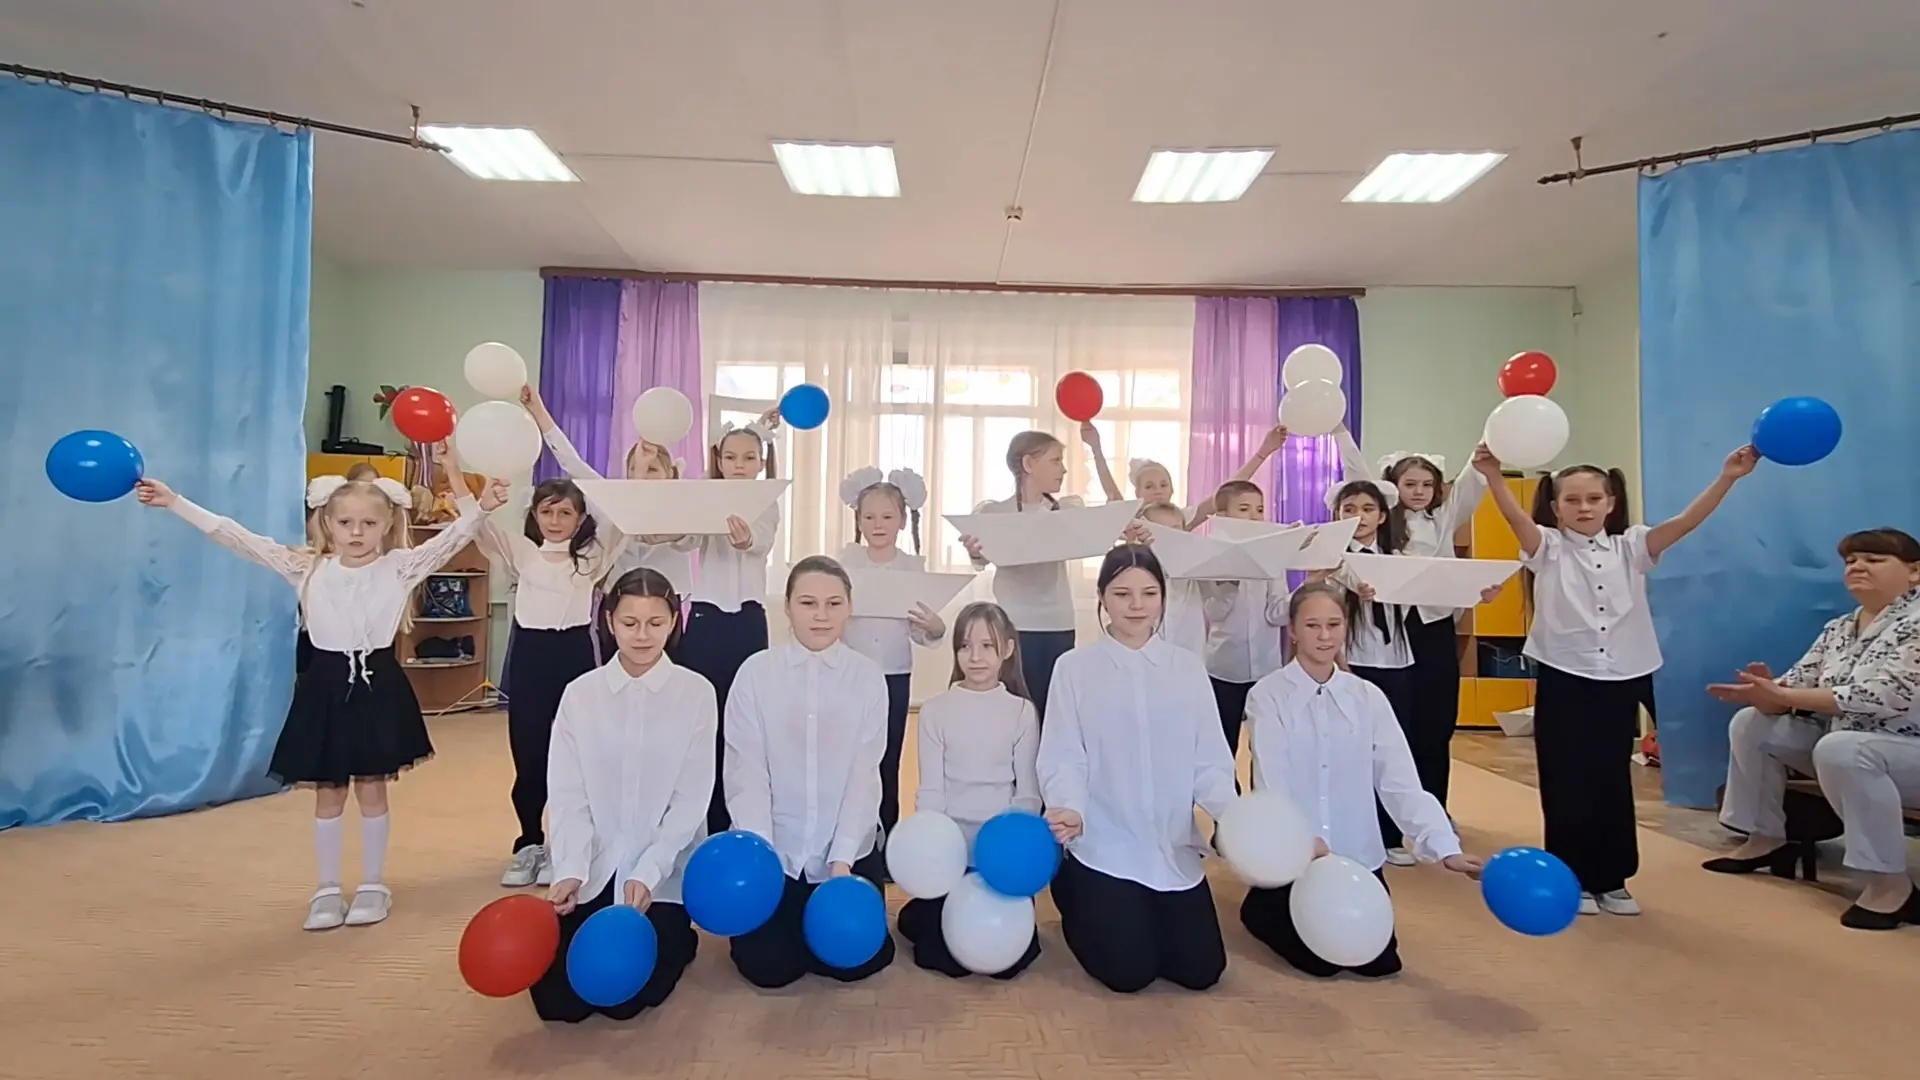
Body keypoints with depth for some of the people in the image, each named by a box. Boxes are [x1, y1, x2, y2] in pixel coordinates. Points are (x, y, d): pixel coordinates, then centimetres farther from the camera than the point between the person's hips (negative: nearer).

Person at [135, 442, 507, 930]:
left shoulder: (400, 567, -4)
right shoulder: (308, 568, 1)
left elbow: (450, 539, -17)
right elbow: (237, 538, 0)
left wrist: (481, 506, -33)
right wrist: (175, 502, -4)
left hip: (378, 684, -2)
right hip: (327, 686, 2)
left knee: (372, 789, 9)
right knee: (328, 794, 12)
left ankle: (373, 885, 23)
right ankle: (328, 889, 26)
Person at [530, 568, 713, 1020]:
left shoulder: (696, 692, -8)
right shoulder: (580, 693, -2)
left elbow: (692, 798, -9)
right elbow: (566, 796, -4)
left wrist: (647, 872, -19)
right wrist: (569, 871, -18)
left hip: (663, 872, -2)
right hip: (595, 869, 2)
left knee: (625, 996, -9)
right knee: (556, 998, -3)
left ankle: (676, 941, 23)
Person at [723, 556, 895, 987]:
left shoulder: (868, 677, -4)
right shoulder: (756, 671, -6)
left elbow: (865, 774, -7)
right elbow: (745, 771, -8)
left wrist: (842, 857, -16)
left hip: (849, 848, 1)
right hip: (774, 849, 0)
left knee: (855, 960, -5)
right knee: (767, 965, -5)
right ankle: (793, 924, 31)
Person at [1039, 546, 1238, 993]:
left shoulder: (1188, 667, 3)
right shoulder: (1075, 667, -5)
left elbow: (1210, 759, 0)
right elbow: (1063, 758, -9)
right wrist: (1068, 808, -29)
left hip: (1175, 848, 4)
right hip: (1105, 846, -3)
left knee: (1201, 970, 4)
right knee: (1128, 971, -5)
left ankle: (1146, 916, 35)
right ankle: (1074, 896, 25)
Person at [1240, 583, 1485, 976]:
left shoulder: (1368, 697, 0)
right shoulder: (1268, 695, -11)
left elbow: (1401, 782, -5)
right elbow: (1271, 786, -16)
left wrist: (1446, 848, -17)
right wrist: (1306, 843, -31)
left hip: (1357, 854, 4)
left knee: (1379, 961, 4)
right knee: (1321, 960, -6)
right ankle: (1259, 908, 24)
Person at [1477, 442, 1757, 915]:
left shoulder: (1629, 548, 8)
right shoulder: (1548, 548, -2)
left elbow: (1685, 522, -3)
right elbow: (1515, 517, -20)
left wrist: (1727, 477, -15)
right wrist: (1492, 476, -37)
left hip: (1621, 680, 3)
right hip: (1563, 680, -3)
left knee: (1613, 782, 12)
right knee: (1566, 785, 3)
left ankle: (1612, 880, 26)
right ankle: (1572, 879, 17)